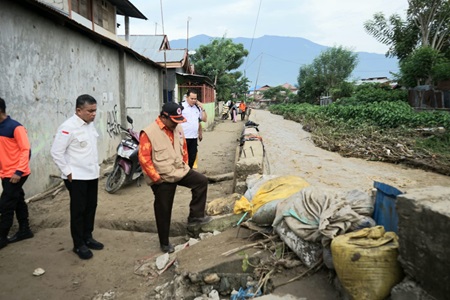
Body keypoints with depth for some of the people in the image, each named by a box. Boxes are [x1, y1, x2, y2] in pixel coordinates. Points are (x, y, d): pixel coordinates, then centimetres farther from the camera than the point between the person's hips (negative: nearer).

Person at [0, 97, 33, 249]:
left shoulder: (15, 127, -14)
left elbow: (26, 150, -17)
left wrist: (18, 171, -22)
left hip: (15, 174, -7)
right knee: (18, 202, 15)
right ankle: (24, 230, 26)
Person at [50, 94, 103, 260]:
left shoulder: (90, 124, 7)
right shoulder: (68, 127, -18)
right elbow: (56, 152, -18)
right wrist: (68, 172, -15)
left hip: (92, 175, 8)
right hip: (77, 177, -8)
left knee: (91, 208, 15)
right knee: (78, 211, 3)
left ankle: (87, 237, 31)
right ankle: (79, 245, 16)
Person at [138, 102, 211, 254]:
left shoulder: (177, 128, 2)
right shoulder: (149, 133, -19)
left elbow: (183, 148, 15)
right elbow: (144, 158, -21)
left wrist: (185, 165, 11)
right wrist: (156, 177, -20)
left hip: (180, 171, 6)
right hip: (163, 179, -6)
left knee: (202, 180, -3)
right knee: (163, 211, 6)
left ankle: (195, 215, 8)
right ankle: (164, 243, 24)